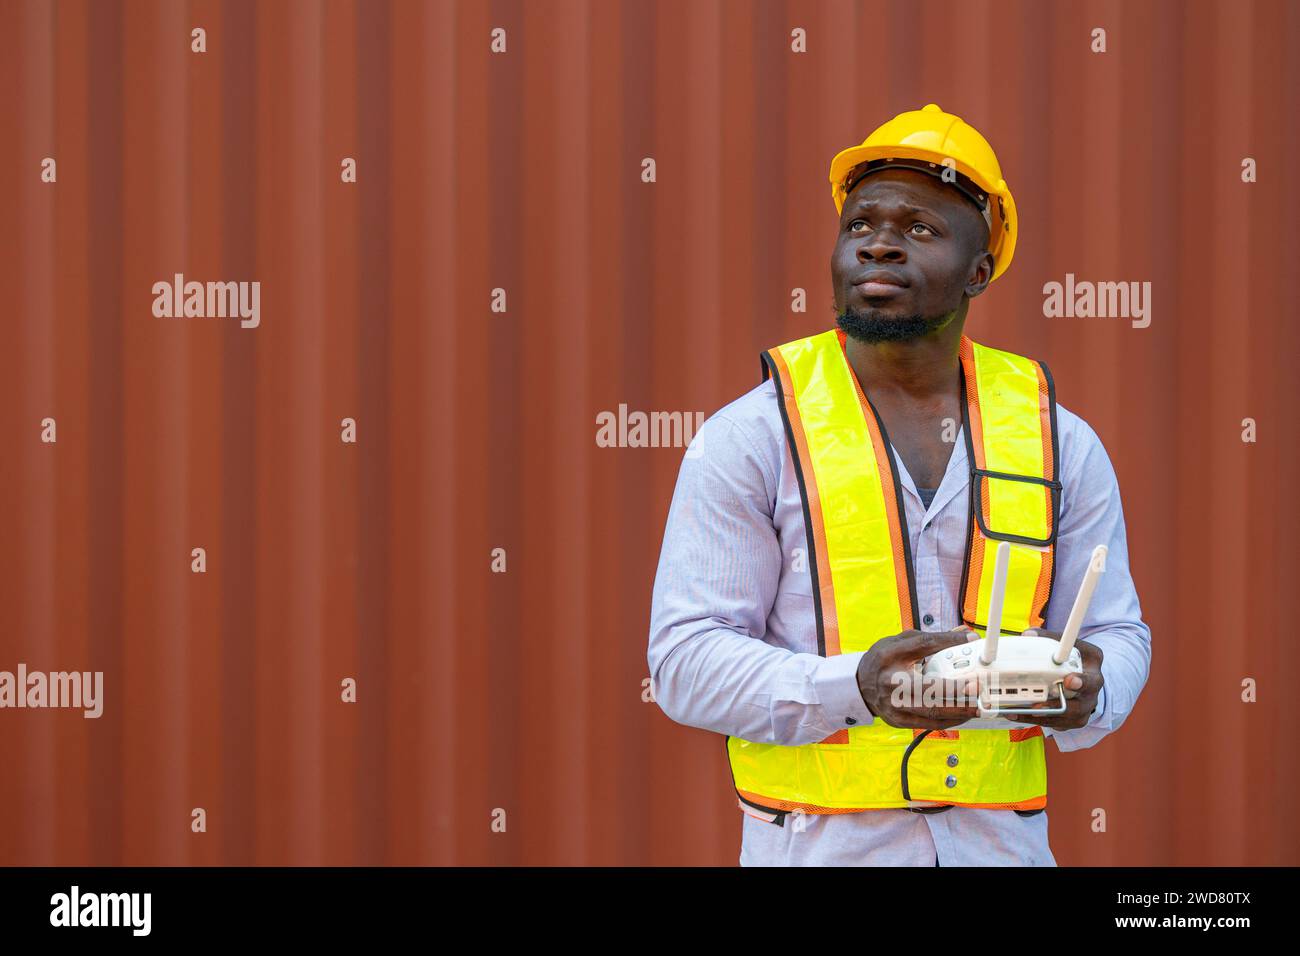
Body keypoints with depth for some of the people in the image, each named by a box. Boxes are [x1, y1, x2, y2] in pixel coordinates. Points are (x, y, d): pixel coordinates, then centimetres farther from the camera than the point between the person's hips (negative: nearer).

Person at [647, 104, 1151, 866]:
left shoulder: (1062, 443, 6)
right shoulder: (750, 438, -4)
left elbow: (1117, 634, 9)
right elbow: (687, 658, -9)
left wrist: (1084, 694, -15)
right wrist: (852, 688, -25)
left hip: (1002, 840, 3)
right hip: (817, 842, -3)